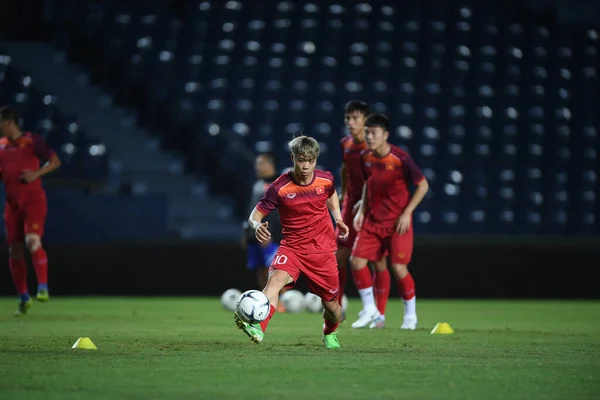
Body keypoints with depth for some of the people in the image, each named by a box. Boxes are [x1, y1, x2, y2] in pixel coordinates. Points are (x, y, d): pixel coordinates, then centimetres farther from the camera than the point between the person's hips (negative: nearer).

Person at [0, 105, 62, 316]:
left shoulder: (32, 140, -5)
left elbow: (55, 161, -3)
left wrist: (36, 174, -16)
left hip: (34, 199, -5)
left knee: (32, 241, -25)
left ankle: (43, 287, -16)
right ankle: (24, 298, 15)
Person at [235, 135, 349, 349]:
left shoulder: (326, 179, -4)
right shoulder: (280, 187, -13)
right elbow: (256, 214, -9)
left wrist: (338, 218, 10)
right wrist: (257, 226, -31)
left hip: (322, 250, 2)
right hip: (292, 247, -2)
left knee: (332, 306, 9)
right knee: (276, 278, -33)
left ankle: (330, 334, 45)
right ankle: (258, 327, -52)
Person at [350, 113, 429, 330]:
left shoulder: (400, 158, -16)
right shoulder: (366, 157, 0)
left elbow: (423, 185, -9)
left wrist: (407, 213, -14)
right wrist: (362, 211, 7)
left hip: (398, 222, -5)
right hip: (372, 220, 5)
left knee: (398, 266, -9)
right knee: (357, 260, -6)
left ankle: (411, 315, 11)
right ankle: (370, 310, 10)